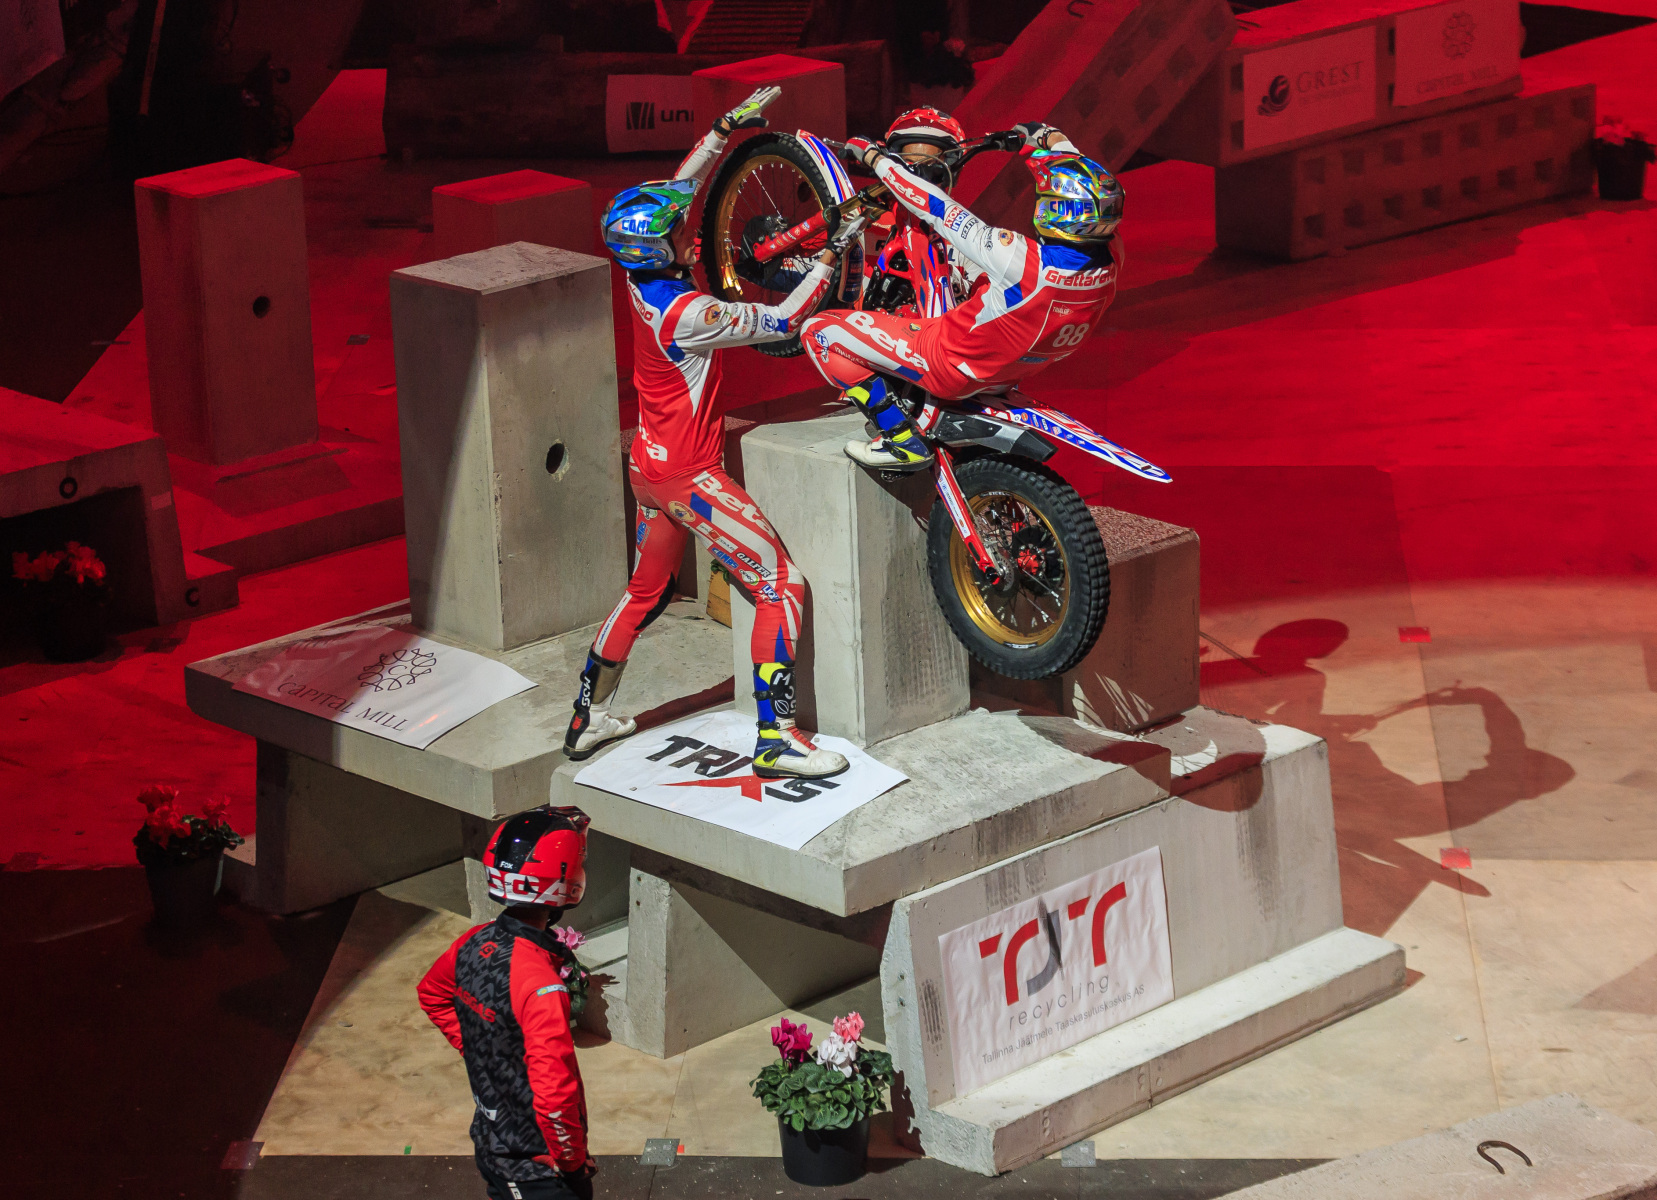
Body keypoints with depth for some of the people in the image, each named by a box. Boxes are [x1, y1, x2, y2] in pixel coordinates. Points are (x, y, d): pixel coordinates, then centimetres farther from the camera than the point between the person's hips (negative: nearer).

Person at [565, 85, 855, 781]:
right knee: (783, 586, -7)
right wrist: (831, 258, -14)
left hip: (650, 464, 9)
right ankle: (775, 738, -11)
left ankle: (589, 717, 32)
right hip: (688, 475, -9)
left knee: (647, 591, 24)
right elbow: (780, 322, -19)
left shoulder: (642, 278, -2)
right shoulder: (686, 313, -26)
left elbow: (677, 188, 12)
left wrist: (727, 128, 13)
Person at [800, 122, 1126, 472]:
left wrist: (875, 158, -15)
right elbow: (1087, 185, 3)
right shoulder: (1110, 257, -20)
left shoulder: (1024, 260, -39)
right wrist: (1054, 141, 18)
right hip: (1011, 373, 7)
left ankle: (902, 440, -2)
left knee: (818, 331, -2)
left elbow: (937, 207, -28)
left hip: (952, 368, -7)